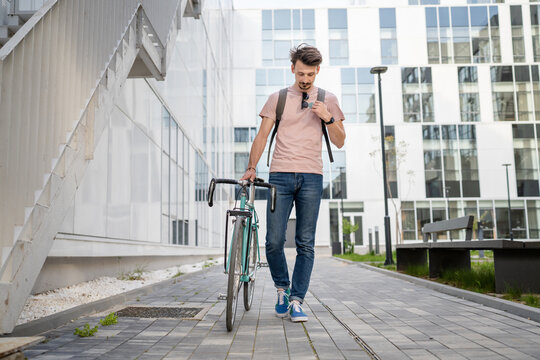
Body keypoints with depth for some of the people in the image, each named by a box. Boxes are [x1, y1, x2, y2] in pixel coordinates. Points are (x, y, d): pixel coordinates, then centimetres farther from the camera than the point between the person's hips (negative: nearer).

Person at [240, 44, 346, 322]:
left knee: (305, 244, 0)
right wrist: (251, 168, -2)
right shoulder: (278, 98, 11)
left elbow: (339, 142, 12)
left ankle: (296, 301, 9)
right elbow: (262, 136, 9)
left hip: (311, 177, 0)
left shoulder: (327, 100, 12)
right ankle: (282, 289, 20)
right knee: (274, 241, -5)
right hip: (280, 176, 0)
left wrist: (328, 118, -6)